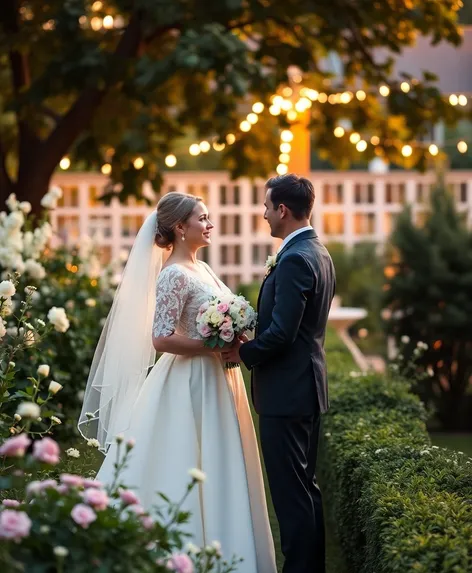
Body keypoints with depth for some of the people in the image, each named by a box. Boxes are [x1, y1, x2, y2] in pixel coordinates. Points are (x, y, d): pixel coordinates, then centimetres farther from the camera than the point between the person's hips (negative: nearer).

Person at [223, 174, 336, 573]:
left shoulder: (295, 260, -18)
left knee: (290, 491, -4)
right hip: (308, 389, 10)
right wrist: (252, 345, 8)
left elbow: (280, 333, -23)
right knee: (305, 487, 17)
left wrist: (243, 353, -7)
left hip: (286, 391, -10)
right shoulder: (319, 254, 13)